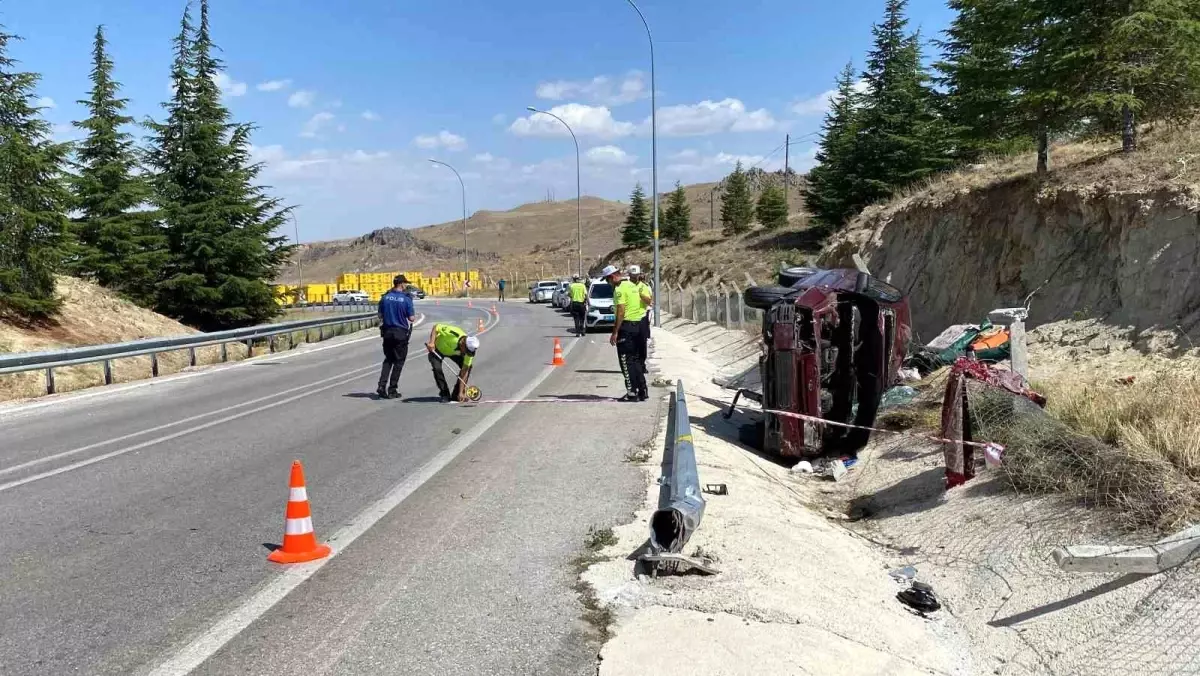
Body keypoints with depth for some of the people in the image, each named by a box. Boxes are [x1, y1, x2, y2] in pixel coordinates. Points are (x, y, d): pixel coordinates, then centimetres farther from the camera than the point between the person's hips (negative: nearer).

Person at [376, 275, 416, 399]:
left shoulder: (385, 297, 1)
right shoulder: (406, 299, -11)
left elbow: (380, 316, 6)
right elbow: (411, 318, -10)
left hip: (387, 332, 4)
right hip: (401, 333, -4)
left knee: (388, 360, 17)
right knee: (398, 361, 7)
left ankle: (382, 386, 2)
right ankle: (392, 390, 8)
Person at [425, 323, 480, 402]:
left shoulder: (469, 351, -29)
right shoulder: (453, 333, -41)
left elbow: (464, 372, -28)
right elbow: (436, 327, -28)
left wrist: (461, 392, -31)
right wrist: (431, 342, -41)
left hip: (453, 352, 3)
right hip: (437, 349, -3)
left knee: (468, 367, -14)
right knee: (437, 368, -27)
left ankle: (456, 395, -2)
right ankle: (445, 395, -9)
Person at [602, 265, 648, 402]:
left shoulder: (619, 289, -14)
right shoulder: (631, 285, 15)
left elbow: (621, 312, -20)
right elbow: (639, 302, 18)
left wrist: (615, 332, -19)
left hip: (626, 325, -9)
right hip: (637, 324, 9)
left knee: (626, 360, -3)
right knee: (635, 359, 15)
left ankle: (632, 393, -3)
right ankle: (642, 391, 18)